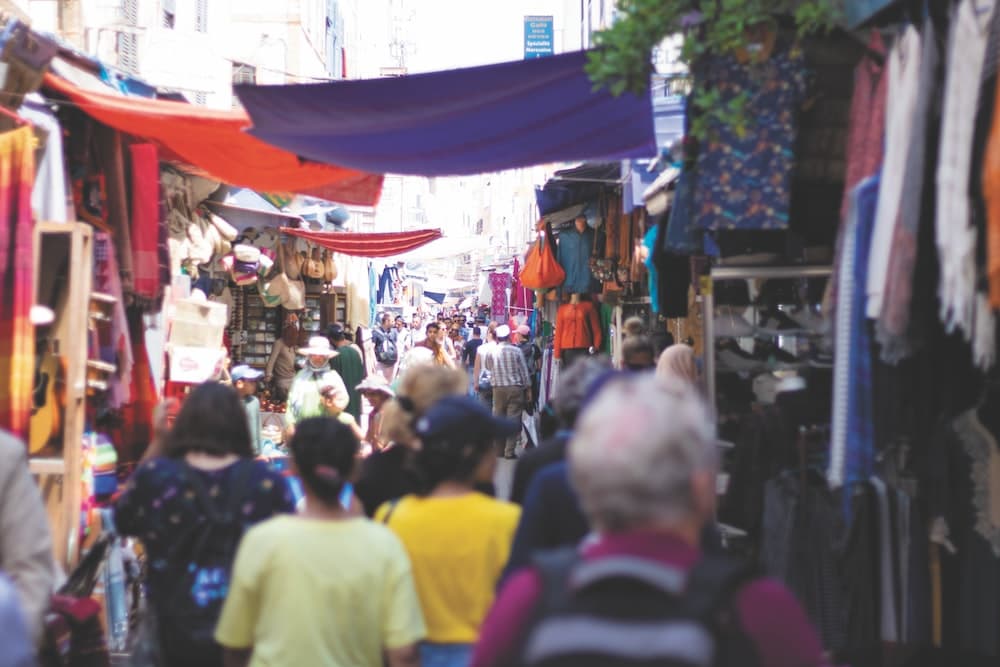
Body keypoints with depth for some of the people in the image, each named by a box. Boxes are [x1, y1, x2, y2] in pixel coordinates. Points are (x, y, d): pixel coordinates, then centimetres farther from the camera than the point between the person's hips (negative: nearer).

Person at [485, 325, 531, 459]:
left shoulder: (492, 353, -1)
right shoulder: (516, 351, -6)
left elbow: (489, 368, 11)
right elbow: (524, 371, -2)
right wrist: (528, 389, 5)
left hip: (498, 389, 2)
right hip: (515, 388, -2)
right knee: (513, 419, -1)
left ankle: (499, 450, 16)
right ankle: (509, 451, -6)